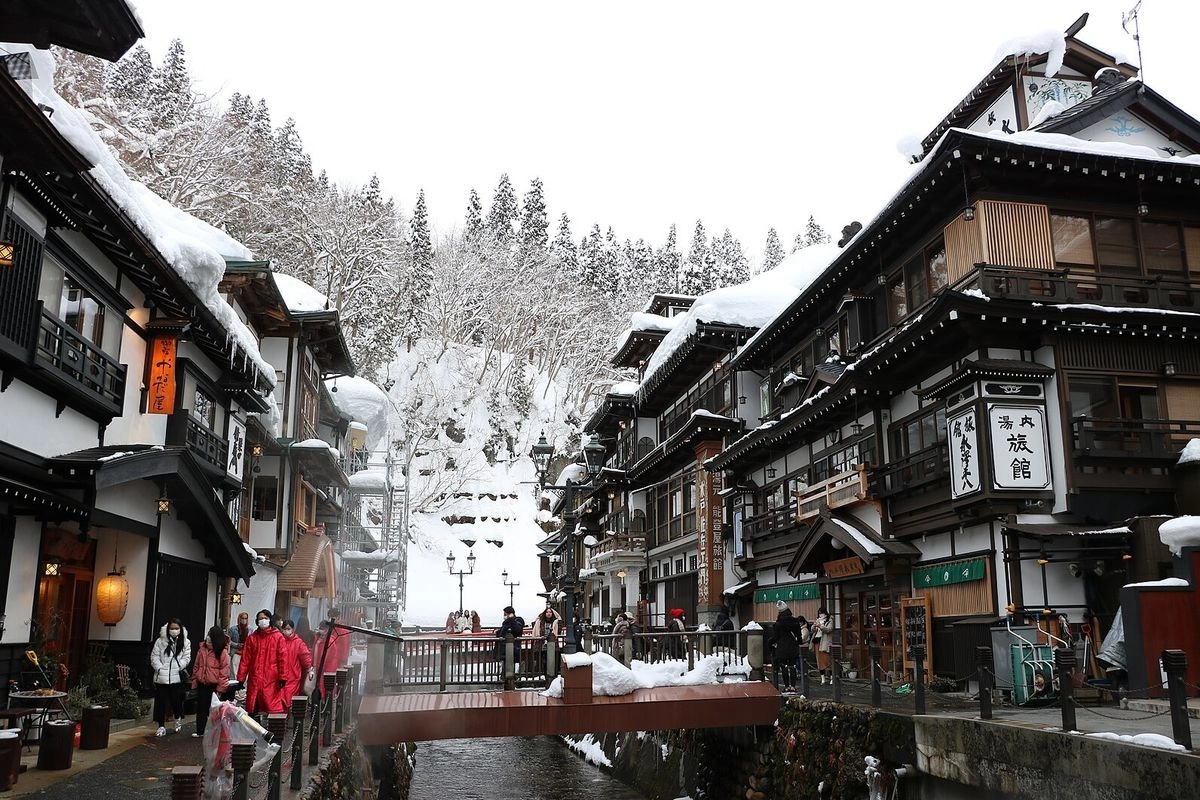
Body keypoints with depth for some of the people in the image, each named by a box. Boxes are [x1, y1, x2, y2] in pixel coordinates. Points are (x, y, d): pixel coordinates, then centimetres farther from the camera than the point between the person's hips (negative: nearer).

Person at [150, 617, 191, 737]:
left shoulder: (185, 642, 5)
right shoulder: (160, 641, 3)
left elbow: (186, 658, 2)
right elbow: (154, 656, 2)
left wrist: (178, 667, -10)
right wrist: (159, 668, -9)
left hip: (177, 677, 0)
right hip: (161, 677, 0)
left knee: (176, 700, 0)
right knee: (161, 701, 3)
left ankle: (178, 718, 30)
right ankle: (161, 726, 13)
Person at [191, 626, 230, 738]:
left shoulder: (222, 652, -12)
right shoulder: (202, 649, 4)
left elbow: (224, 671, -12)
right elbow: (196, 666, 12)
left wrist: (220, 688, -13)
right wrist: (194, 681, 8)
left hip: (214, 686, -5)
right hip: (202, 684, 5)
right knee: (201, 708, 12)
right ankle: (200, 730, 23)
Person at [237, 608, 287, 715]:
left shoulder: (278, 637, 0)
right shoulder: (252, 638, 9)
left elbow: (281, 658, -2)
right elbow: (245, 659, 7)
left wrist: (282, 677, -7)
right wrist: (241, 678, 4)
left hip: (272, 679, -3)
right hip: (255, 679, 3)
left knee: (273, 708, -7)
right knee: (253, 710, 6)